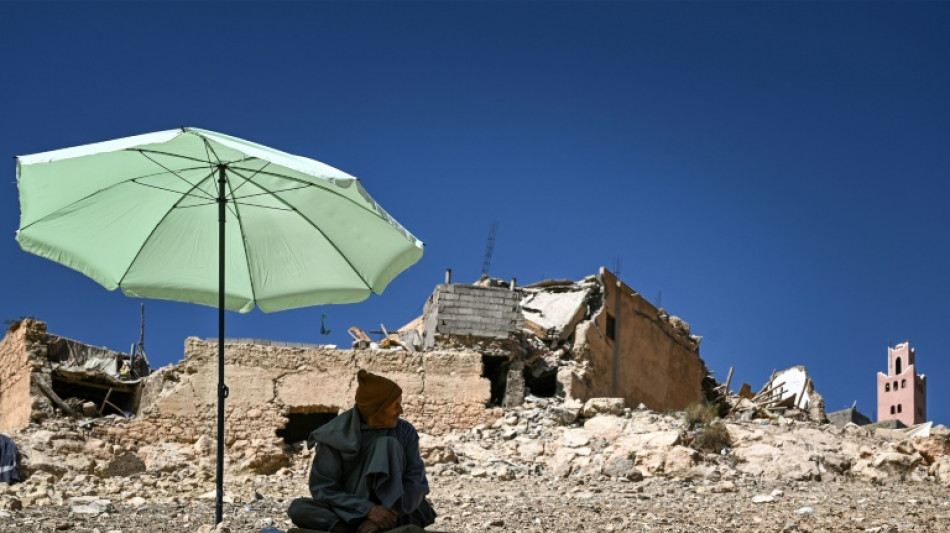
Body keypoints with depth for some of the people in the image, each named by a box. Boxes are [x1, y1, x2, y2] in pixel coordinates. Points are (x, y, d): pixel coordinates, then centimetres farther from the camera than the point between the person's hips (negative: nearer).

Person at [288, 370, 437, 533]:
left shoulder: (405, 432, -4)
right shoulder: (337, 435, -8)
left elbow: (416, 482, -10)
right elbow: (322, 488, -12)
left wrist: (390, 513, -27)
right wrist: (368, 509, -26)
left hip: (393, 514, 0)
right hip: (352, 516, 0)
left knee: (387, 444, -20)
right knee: (299, 508, -27)